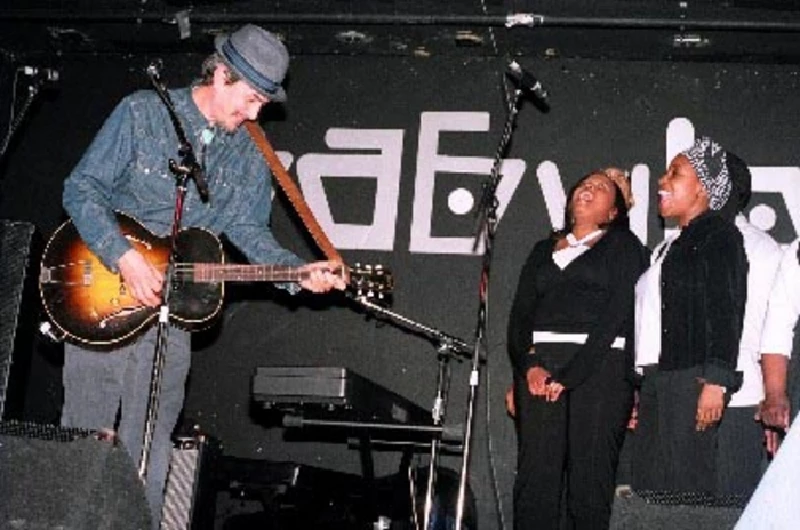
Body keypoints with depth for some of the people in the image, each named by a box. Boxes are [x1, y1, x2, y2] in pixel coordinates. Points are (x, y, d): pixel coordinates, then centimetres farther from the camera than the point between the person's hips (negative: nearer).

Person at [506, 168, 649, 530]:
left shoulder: (624, 246, 12)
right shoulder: (543, 251, 25)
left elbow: (618, 314, -1)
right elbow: (520, 315, 14)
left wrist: (568, 376, -10)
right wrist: (529, 366, -6)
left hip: (599, 364, -3)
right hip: (539, 366, 3)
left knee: (589, 477, -8)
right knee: (535, 476, -6)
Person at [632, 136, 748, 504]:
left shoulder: (718, 235, -1)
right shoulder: (668, 247, 24)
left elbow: (726, 311, -11)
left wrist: (716, 381, -19)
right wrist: (638, 389, 20)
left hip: (691, 379, -8)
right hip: (656, 379, 8)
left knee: (685, 488, -10)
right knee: (649, 486, 4)